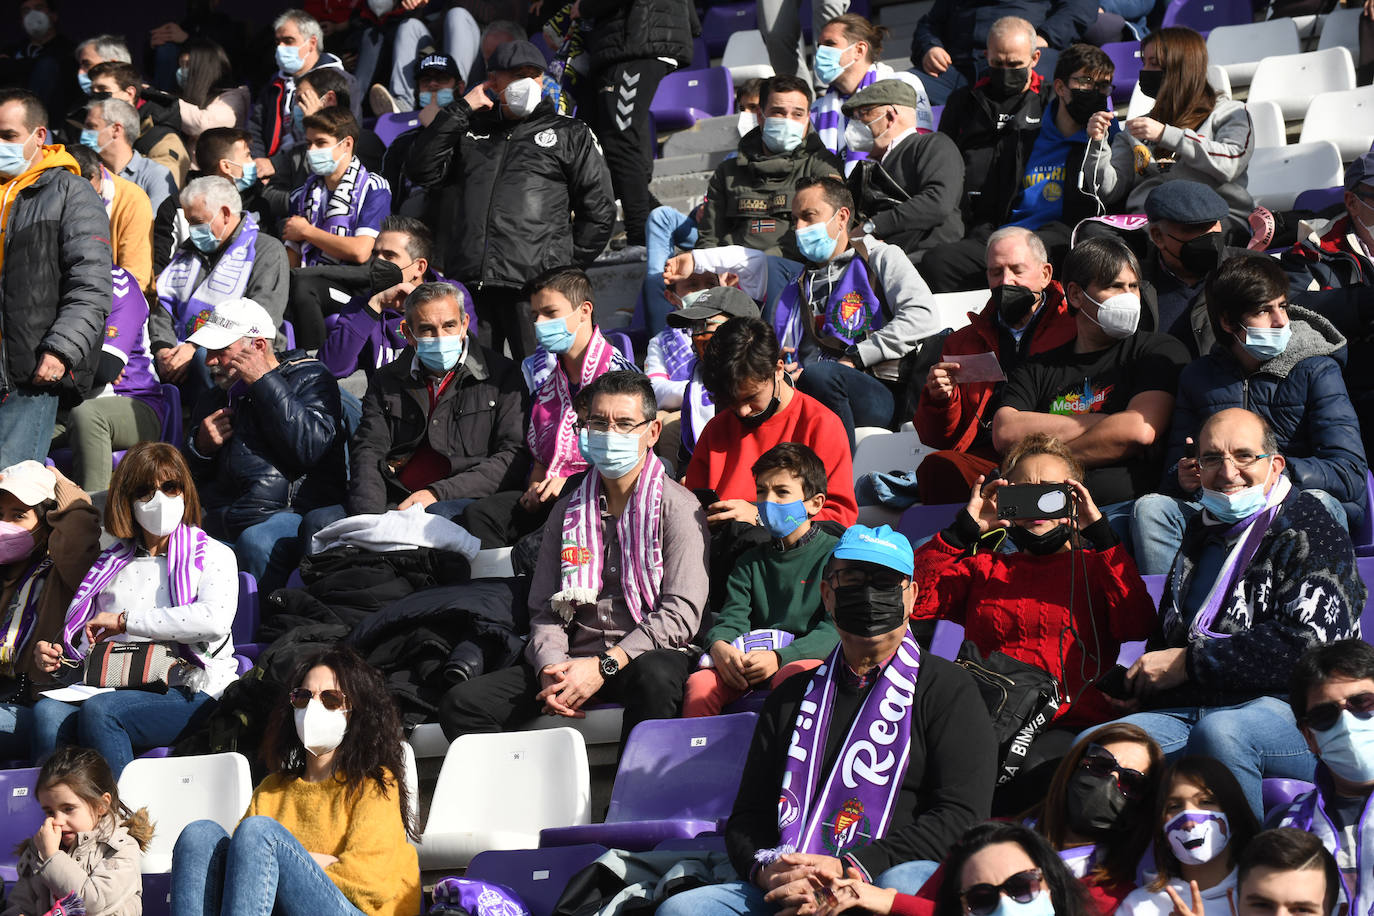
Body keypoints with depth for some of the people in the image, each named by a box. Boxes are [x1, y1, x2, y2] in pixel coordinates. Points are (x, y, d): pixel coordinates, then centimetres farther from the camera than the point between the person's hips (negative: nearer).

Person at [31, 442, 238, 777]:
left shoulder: (213, 555, 8)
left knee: (99, 710, -34)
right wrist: (56, 657, 1)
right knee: (48, 711, -28)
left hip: (189, 694, -4)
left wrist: (126, 620, -10)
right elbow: (87, 646, 26)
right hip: (120, 691, 4)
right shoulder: (112, 562, 22)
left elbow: (215, 620, -14)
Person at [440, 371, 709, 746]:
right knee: (460, 703, -15)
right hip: (573, 657, 5)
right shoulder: (568, 509, 17)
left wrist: (604, 665, -17)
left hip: (645, 654, -5)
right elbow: (544, 607, 14)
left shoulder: (677, 507, 0)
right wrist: (550, 666, -9)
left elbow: (682, 613, -9)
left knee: (654, 678, -42)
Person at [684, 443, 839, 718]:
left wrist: (780, 658, -21)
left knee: (789, 678, -39)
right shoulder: (752, 560, 21)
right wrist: (719, 645, -16)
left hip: (809, 657, -4)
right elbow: (733, 615, 10)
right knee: (699, 683, -25)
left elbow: (835, 628, -7)